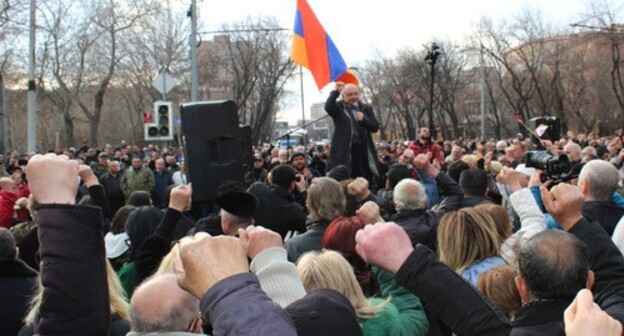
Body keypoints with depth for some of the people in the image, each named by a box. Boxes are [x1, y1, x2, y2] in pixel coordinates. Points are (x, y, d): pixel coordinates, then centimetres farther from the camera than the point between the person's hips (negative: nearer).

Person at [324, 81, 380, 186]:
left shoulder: (366, 108, 14)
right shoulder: (339, 108, 3)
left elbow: (375, 127, 6)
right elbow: (328, 107, -19)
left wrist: (364, 120, -12)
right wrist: (336, 91, -23)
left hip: (364, 149, 4)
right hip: (344, 150, -4)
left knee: (367, 181, 6)